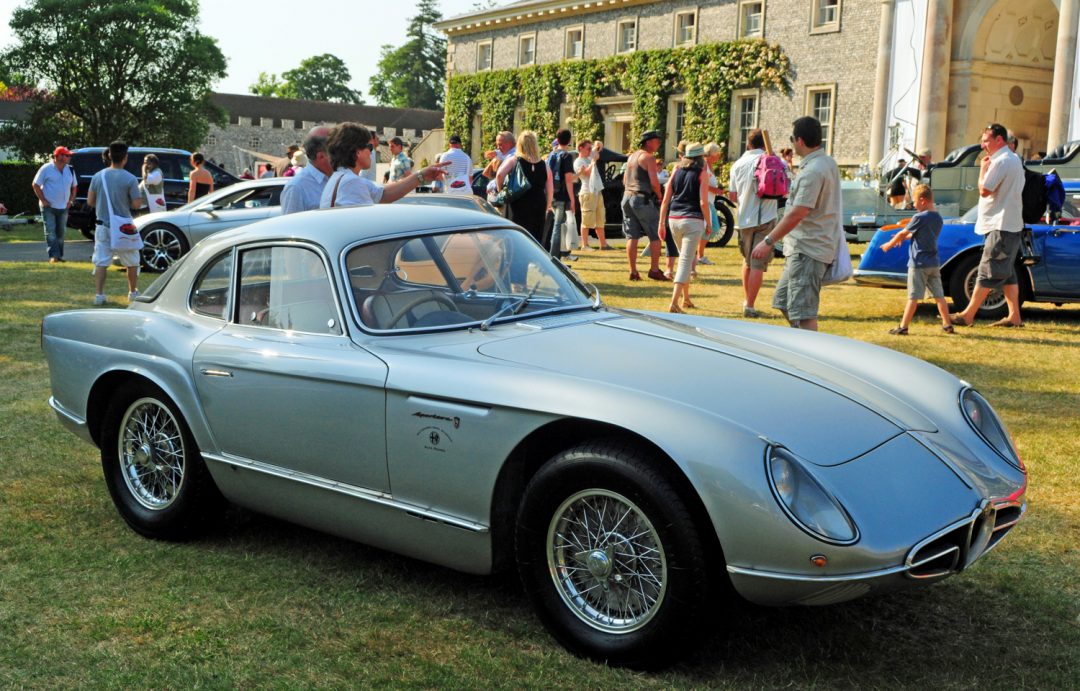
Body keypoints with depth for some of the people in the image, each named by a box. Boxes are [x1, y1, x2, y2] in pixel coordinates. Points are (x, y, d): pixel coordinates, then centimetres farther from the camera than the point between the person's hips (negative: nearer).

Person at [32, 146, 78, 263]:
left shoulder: (70, 170, 7)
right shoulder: (46, 169, -9)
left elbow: (74, 186, 19)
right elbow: (35, 185, -5)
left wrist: (70, 200, 8)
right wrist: (43, 200, -9)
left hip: (63, 207, 5)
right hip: (48, 207, -5)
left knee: (60, 233, 10)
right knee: (50, 232, -10)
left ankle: (59, 256, 18)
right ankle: (54, 256, -14)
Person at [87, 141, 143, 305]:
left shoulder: (98, 176, -1)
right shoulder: (130, 179, -13)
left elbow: (90, 201, 4)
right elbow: (137, 204, -12)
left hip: (103, 225, 3)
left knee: (101, 262, 5)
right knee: (131, 261, 14)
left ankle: (99, 294, -1)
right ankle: (133, 293, 23)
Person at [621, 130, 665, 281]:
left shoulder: (632, 156, 18)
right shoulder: (649, 157, -8)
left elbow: (625, 180, 22)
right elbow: (654, 182, -15)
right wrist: (660, 196, -2)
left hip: (627, 197, 8)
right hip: (642, 199, -8)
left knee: (632, 236, 7)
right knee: (656, 236, 1)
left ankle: (633, 271, 6)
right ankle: (654, 269, -1)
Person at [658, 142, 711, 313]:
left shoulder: (676, 170, 11)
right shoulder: (702, 173, -2)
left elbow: (665, 199, 8)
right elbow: (703, 202, -10)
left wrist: (661, 223, 11)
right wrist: (708, 223, 0)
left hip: (674, 219, 5)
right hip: (693, 220, -5)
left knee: (685, 258, 21)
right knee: (686, 261, -6)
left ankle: (686, 298, 27)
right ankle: (674, 302, -18)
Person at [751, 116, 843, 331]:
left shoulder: (812, 172, -19)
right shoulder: (828, 163, 13)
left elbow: (798, 213, -24)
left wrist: (768, 241, -20)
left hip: (808, 250, -11)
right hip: (802, 248, 11)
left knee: (803, 311, -11)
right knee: (783, 301, 19)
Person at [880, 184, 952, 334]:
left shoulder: (919, 218, -13)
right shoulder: (938, 218, 9)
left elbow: (902, 234, -5)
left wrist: (889, 244, 10)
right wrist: (904, 237, 23)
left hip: (919, 263, -7)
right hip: (934, 263, 7)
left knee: (913, 297, -4)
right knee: (939, 295, 10)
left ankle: (903, 327, -1)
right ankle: (947, 325, 13)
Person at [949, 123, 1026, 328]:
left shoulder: (1001, 161, -16)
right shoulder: (1014, 159, 17)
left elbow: (984, 190, -17)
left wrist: (983, 169, -5)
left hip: (1001, 226, -10)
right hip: (1012, 224, 10)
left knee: (988, 272, -8)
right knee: (1007, 272, 12)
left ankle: (967, 315, -7)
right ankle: (1014, 316, 14)